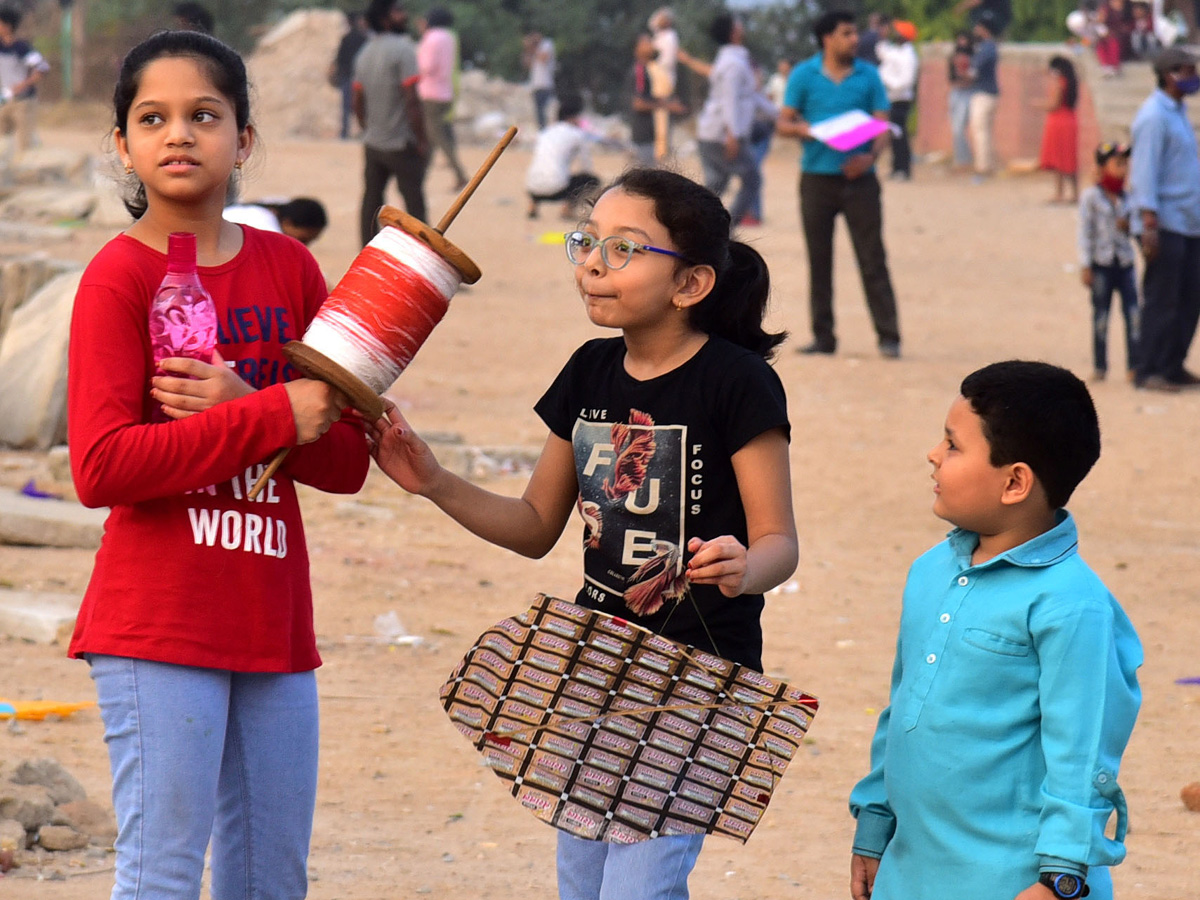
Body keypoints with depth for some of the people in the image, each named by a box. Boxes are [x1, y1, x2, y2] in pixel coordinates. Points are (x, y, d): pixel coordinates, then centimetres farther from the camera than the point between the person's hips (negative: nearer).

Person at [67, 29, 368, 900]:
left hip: (272, 626, 6)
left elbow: (346, 461, 6)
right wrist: (272, 418, -16)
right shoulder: (119, 277, -6)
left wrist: (236, 403, -12)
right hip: (157, 626, -6)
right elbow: (101, 467, -17)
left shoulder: (288, 267, 9)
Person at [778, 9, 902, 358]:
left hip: (858, 178, 0)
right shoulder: (804, 75, 4)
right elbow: (783, 123, 5)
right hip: (817, 179, 0)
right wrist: (801, 128, -18)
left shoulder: (868, 76, 6)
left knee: (872, 258, -5)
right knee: (819, 260, 4)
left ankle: (888, 336, -4)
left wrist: (870, 156, -17)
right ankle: (823, 336, 11)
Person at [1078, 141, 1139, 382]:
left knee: (1133, 313, -4)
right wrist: (1085, 266, -7)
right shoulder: (1091, 197, -3)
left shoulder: (1126, 197, 9)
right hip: (1101, 264, -3)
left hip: (1125, 262, 3)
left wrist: (1129, 225, -7)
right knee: (1101, 315, 2)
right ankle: (1100, 366, 12)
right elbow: (1085, 232, -4)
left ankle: (1134, 366, -1)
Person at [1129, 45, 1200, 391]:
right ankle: (1148, 372, 1)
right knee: (1161, 301, -5)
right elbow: (1145, 169, -17)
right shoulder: (1154, 116, -13)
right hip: (1165, 226, -9)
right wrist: (1149, 220, -22)